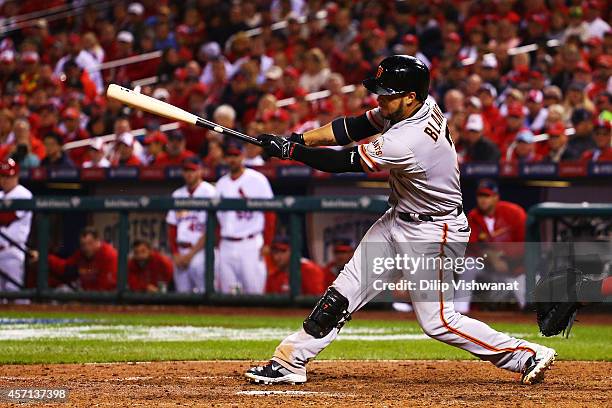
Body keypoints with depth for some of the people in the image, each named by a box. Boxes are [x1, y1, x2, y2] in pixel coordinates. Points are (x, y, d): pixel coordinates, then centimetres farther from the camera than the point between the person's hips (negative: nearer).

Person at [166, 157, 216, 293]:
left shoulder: (209, 193, -5)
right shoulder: (177, 195, 15)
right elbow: (172, 227, 17)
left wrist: (191, 254, -10)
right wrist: (175, 254, 5)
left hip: (200, 251, -6)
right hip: (180, 253, 6)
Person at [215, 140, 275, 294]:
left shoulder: (257, 180, -1)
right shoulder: (221, 184, 14)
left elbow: (269, 212, -4)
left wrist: (266, 244, -9)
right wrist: (216, 245, 10)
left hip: (250, 245, -5)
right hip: (226, 246, 5)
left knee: (254, 292, -9)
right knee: (227, 293, 4)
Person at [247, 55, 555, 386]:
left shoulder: (407, 142, -33)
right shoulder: (422, 106, -7)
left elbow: (344, 162, -23)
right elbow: (354, 127, 1)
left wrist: (290, 151, -14)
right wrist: (298, 139, -8)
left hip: (432, 233, -9)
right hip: (398, 221, 9)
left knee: (436, 320, -4)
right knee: (342, 294, 7)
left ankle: (528, 356, 5)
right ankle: (290, 362, 12)